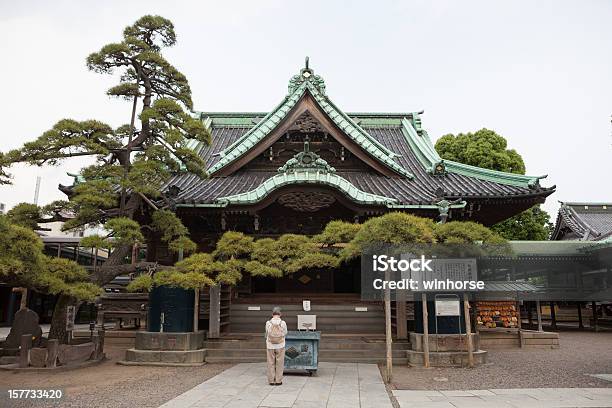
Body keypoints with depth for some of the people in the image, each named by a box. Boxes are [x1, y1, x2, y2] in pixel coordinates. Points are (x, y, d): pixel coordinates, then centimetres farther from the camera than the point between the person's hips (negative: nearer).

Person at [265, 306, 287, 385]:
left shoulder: (268, 323, -10)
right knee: (279, 363, 9)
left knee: (271, 363, 10)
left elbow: (266, 334, 3)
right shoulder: (283, 323, -11)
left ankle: (271, 380, 14)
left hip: (270, 346, 0)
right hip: (280, 346, 0)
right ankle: (278, 381, 12)